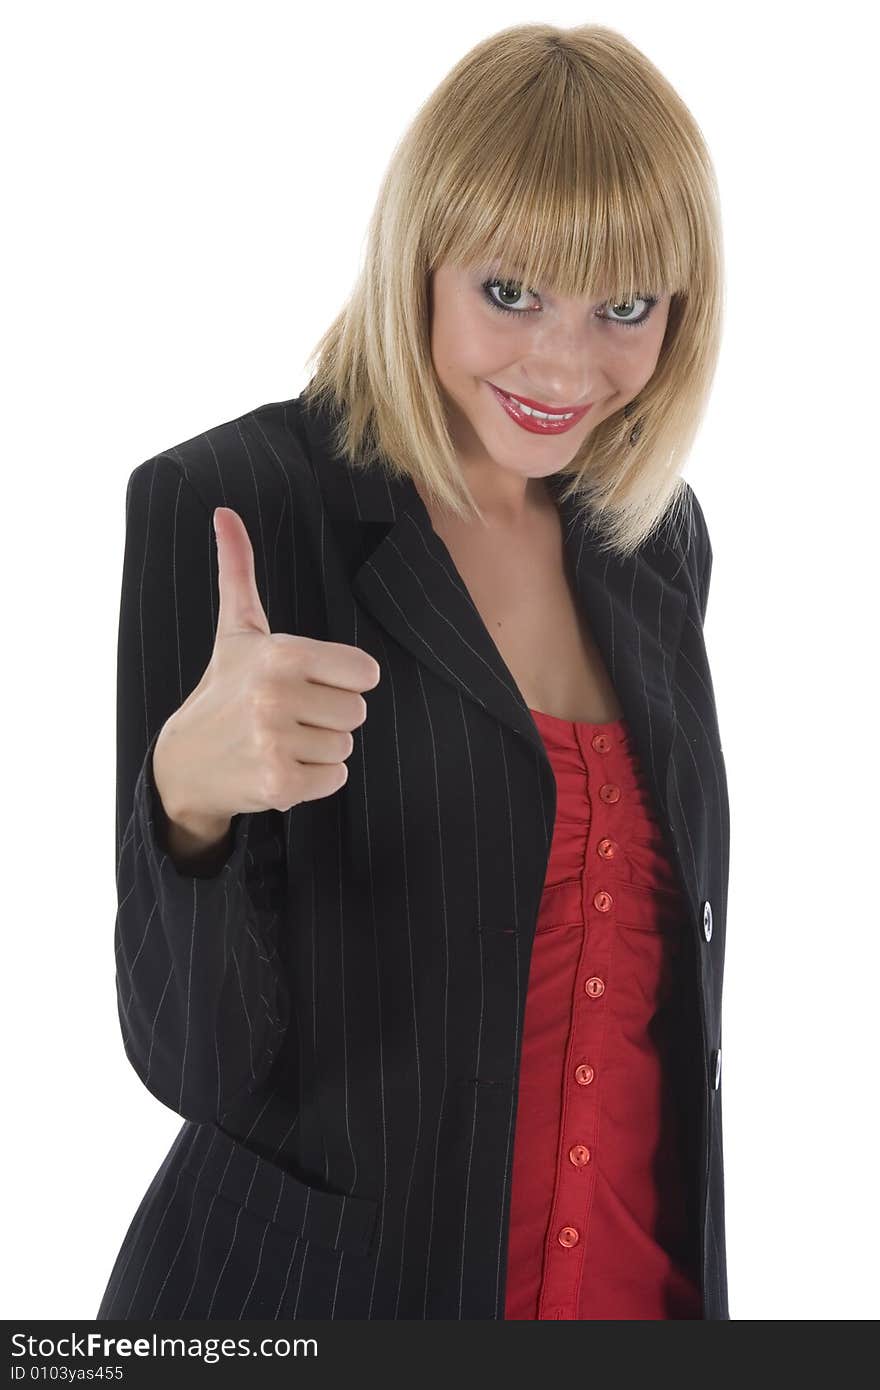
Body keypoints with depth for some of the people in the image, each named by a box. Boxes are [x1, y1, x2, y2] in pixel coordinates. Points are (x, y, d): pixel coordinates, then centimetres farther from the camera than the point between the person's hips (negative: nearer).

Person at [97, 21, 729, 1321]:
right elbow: (196, 1058, -19)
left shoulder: (660, 537, 0)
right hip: (301, 1288, -4)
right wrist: (187, 794, -37)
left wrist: (677, 1283, 14)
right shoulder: (222, 507, -17)